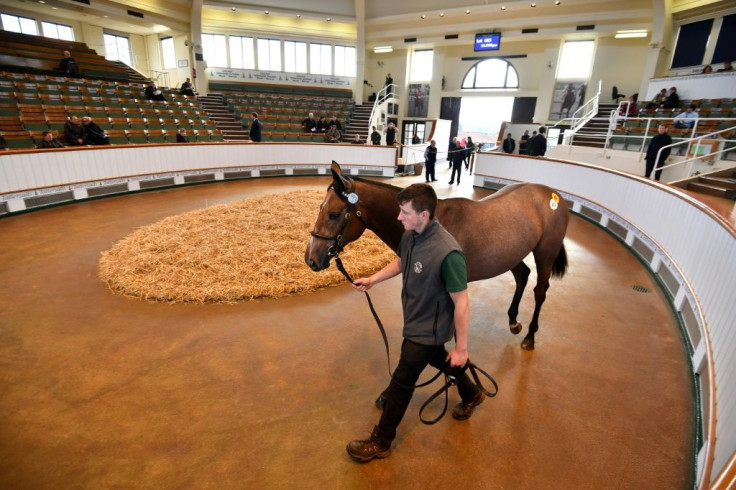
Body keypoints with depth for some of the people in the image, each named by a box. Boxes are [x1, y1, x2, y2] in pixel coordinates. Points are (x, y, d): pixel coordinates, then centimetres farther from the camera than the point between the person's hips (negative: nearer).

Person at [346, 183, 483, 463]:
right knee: (437, 359, 31)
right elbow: (401, 262, 12)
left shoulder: (448, 253, -35)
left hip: (428, 329, -8)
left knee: (401, 382, 5)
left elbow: (461, 304, -26)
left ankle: (381, 443, 28)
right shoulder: (410, 235, -11)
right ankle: (471, 395, 59)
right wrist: (372, 280, 5)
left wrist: (461, 347, -18)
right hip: (416, 321, 8)